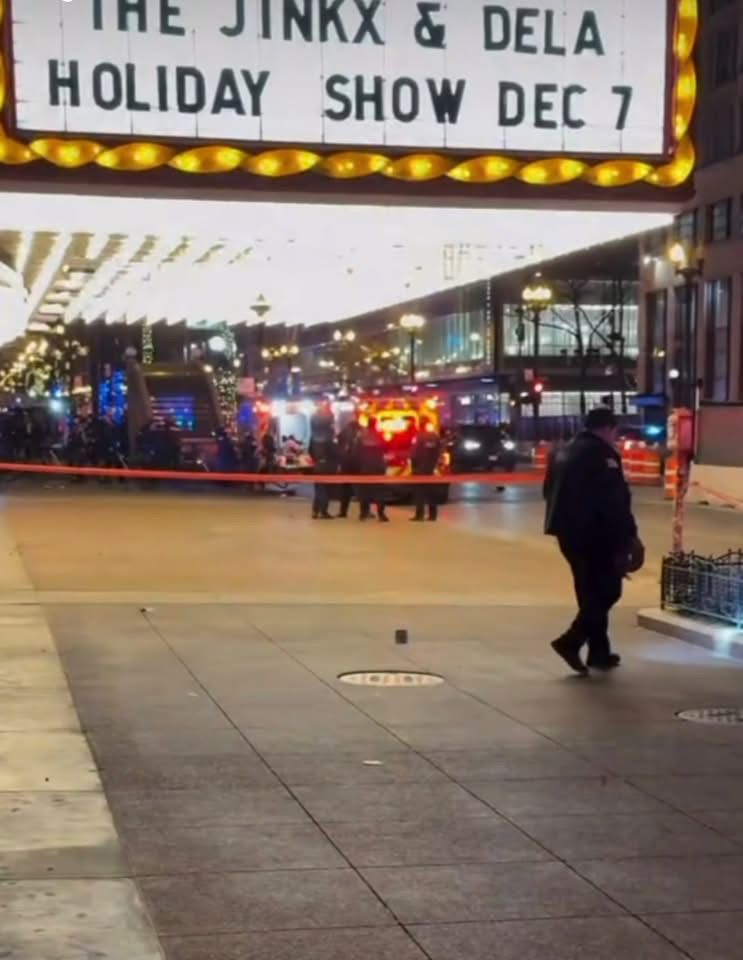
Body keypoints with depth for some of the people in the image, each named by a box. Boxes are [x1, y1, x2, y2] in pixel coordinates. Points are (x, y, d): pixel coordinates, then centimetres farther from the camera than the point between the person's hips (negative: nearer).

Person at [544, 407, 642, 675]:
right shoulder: (603, 454, -11)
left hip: (569, 532, 9)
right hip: (594, 533, -9)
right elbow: (615, 500, -16)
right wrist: (629, 535, -11)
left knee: (591, 592, 15)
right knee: (607, 590, -2)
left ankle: (599, 652, 17)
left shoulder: (565, 453, 16)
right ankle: (570, 642, -13)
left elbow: (550, 491, 20)